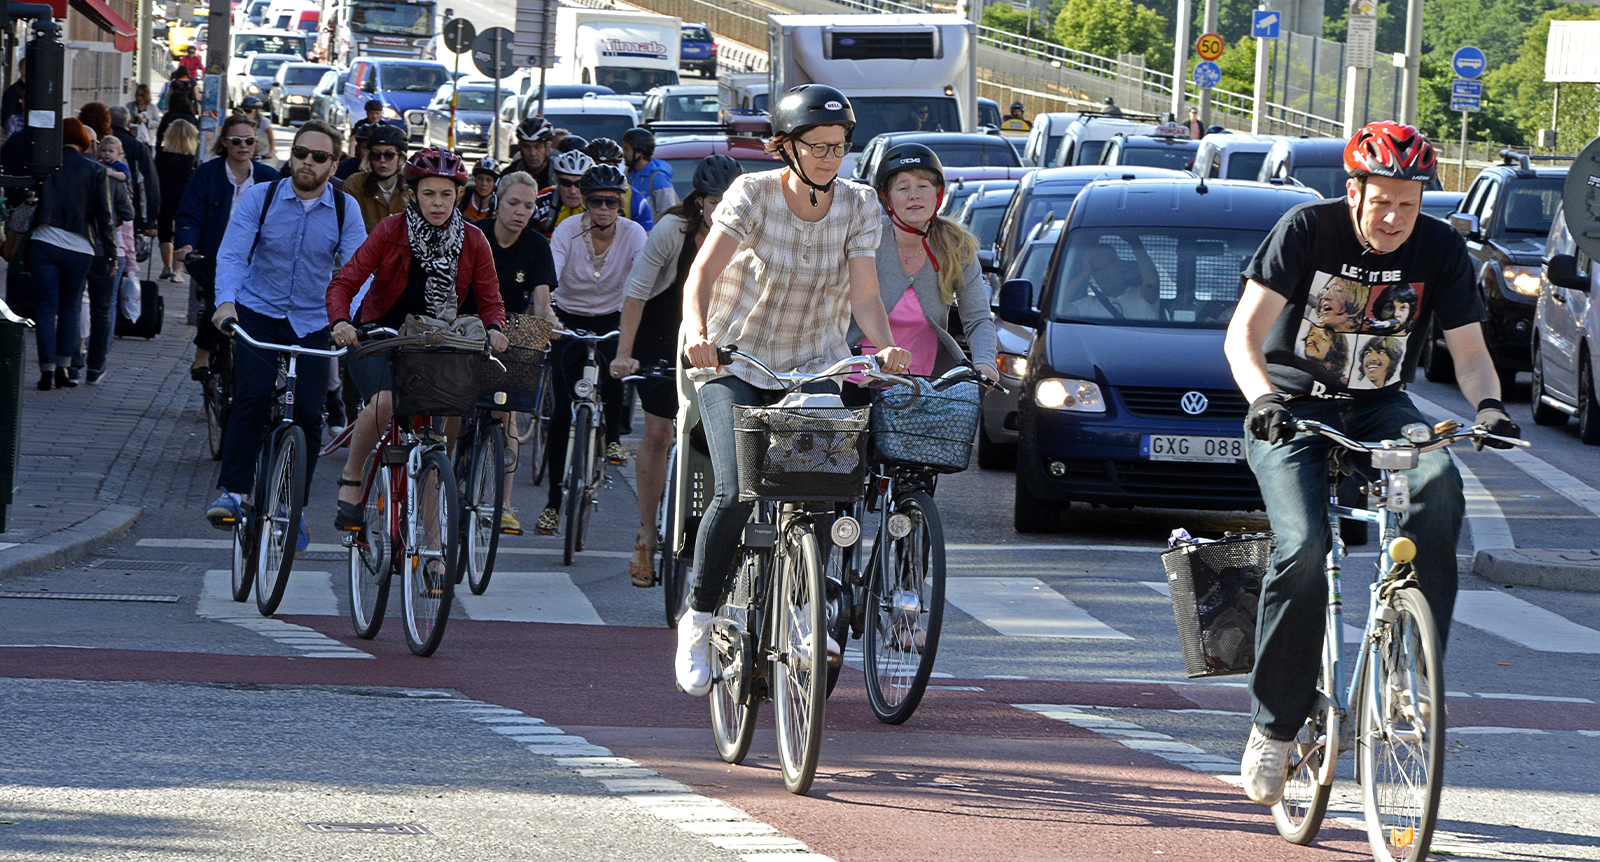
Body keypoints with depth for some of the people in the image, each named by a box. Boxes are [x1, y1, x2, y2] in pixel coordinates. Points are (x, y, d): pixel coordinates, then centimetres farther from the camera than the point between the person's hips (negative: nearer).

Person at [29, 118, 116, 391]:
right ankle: (63, 369, 9)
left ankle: (47, 370, -5)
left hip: (43, 243, 0)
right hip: (78, 248, 0)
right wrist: (110, 254, 7)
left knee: (46, 307, 3)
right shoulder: (94, 171, 0)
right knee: (69, 308, 13)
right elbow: (104, 215, 1)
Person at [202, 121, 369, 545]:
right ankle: (232, 491, -18)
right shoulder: (260, 197, -5)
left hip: (312, 322, 2)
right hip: (258, 312, -2)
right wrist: (226, 301, -32)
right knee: (253, 394, -23)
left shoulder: (345, 209, -2)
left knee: (308, 412, -8)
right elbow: (232, 254, -13)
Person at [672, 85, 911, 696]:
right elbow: (703, 272, -24)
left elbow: (864, 294, -9)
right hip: (735, 365, -3)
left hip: (815, 366, 3)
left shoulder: (858, 206, -2)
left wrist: (886, 348, -29)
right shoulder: (754, 194, -12)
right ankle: (699, 621, -2)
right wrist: (698, 332, -43)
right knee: (736, 493, -21)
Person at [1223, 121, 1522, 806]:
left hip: (1378, 410, 3)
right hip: (1292, 411, -2)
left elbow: (1469, 350, -5)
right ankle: (1274, 725, -14)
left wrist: (1488, 405, -28)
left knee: (1439, 486, -31)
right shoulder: (1307, 230, -14)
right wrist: (1262, 398, -37)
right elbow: (1243, 333, -18)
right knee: (1303, 545, -26)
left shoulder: (1440, 249, -6)